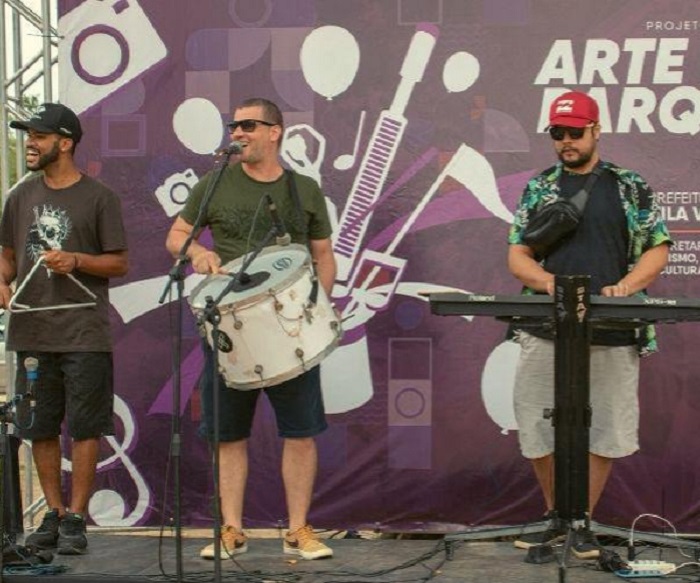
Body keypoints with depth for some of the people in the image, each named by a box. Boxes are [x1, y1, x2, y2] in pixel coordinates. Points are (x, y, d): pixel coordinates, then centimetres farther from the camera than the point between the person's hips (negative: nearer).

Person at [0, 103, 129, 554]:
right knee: (40, 428, 9)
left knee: (84, 428, -2)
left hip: (84, 334, -5)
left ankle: (76, 518, 7)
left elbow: (120, 264, -1)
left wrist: (75, 260, -17)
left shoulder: (98, 197, -2)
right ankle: (54, 513, 21)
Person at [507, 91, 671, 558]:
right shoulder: (539, 188, 10)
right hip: (546, 332, 1)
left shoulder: (631, 187, 7)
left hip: (613, 333, -1)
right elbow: (517, 254, 7)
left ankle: (583, 524, 17)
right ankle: (555, 516, 23)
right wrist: (548, 281, -13)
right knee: (539, 431, 4)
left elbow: (657, 249, 5)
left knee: (604, 432, 3)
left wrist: (627, 285, -13)